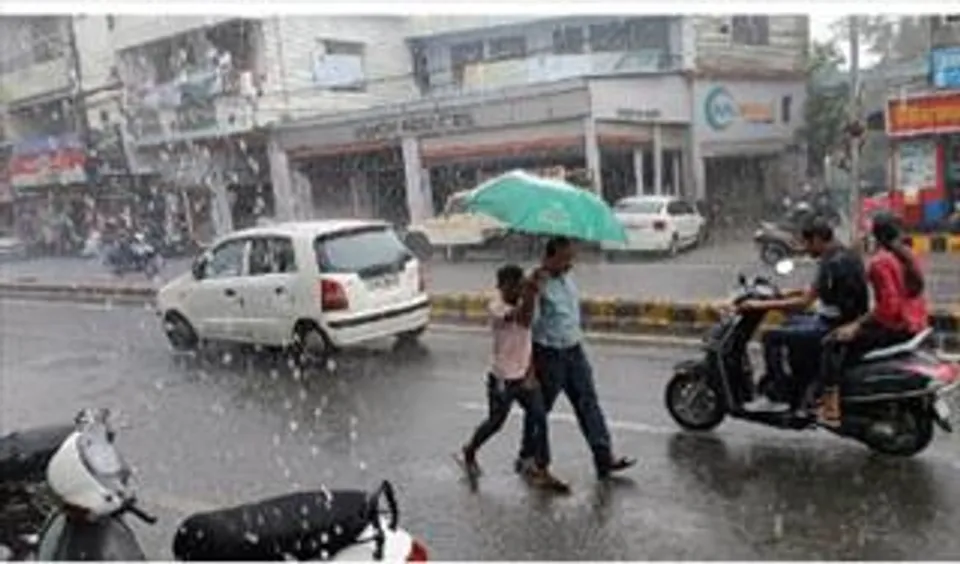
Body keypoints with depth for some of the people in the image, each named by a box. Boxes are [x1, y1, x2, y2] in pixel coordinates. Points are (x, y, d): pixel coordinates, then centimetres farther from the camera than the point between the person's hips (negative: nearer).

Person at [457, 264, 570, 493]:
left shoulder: (522, 304, 4)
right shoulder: (496, 307, -16)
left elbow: (529, 337, 8)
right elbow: (523, 321, -35)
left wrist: (531, 371, 2)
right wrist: (530, 295, -43)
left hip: (524, 376, 6)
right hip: (502, 379, -5)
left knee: (539, 418, -4)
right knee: (495, 422, 10)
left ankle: (541, 471, 3)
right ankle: (469, 452, 37)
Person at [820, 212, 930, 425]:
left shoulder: (880, 261, -15)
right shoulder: (907, 254, 11)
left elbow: (888, 305, -23)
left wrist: (857, 325, -18)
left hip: (895, 327, -9)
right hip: (915, 325, 10)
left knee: (834, 342, -8)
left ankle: (831, 408, -17)